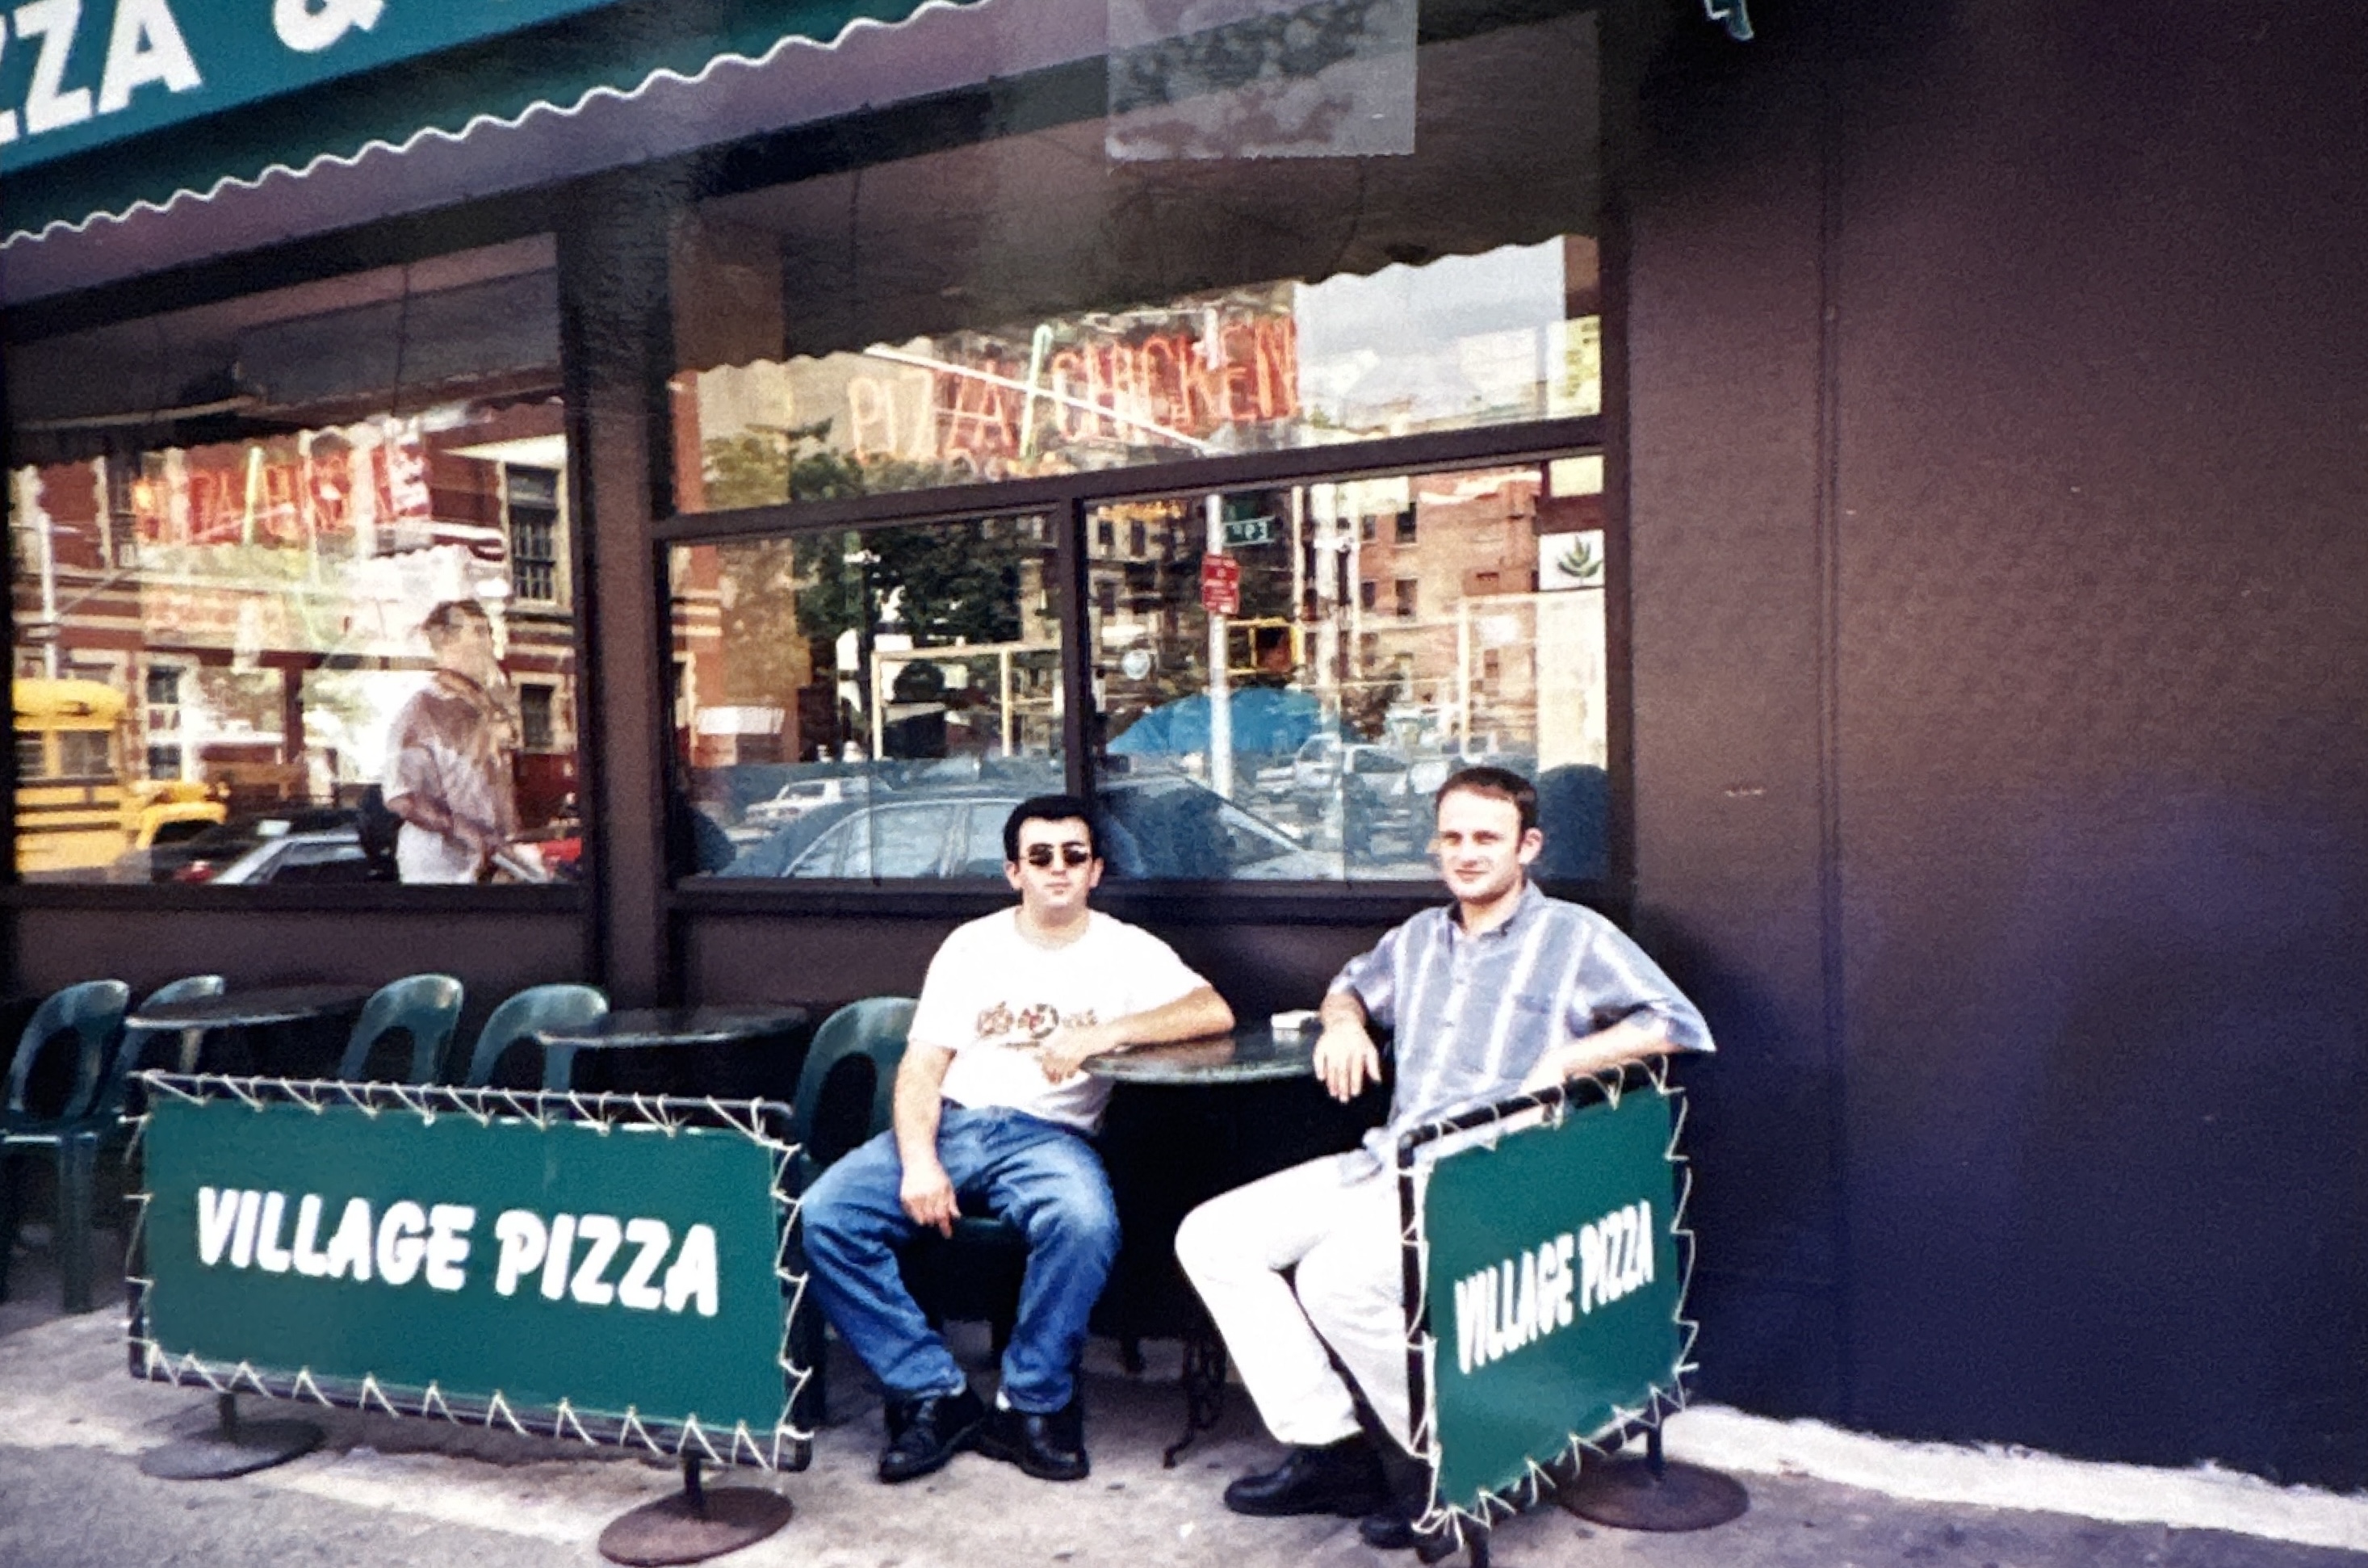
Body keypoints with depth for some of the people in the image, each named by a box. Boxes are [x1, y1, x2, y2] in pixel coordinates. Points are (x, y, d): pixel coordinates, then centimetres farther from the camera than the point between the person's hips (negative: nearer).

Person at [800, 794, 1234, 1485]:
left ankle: (1033, 1404, -14)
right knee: (824, 1216, -22)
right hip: (952, 1123, 3)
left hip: (1051, 1134, -2)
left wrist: (1102, 1034, -19)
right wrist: (918, 1162, -11)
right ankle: (936, 1395, -10)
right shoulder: (972, 946, 14)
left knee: (1086, 1222, -36)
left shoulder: (1127, 951, 8)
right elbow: (922, 1066, 7)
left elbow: (1215, 1012, -9)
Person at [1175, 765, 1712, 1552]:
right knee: (1211, 1238, -6)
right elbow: (1352, 983, 41)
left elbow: (1683, 1026, -7)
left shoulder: (1577, 938, 3)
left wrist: (1566, 1059, -16)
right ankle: (1329, 1450, -5)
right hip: (1385, 1163, 8)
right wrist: (1344, 1019, 17)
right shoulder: (1419, 937, 21)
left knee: (1334, 1277, -32)